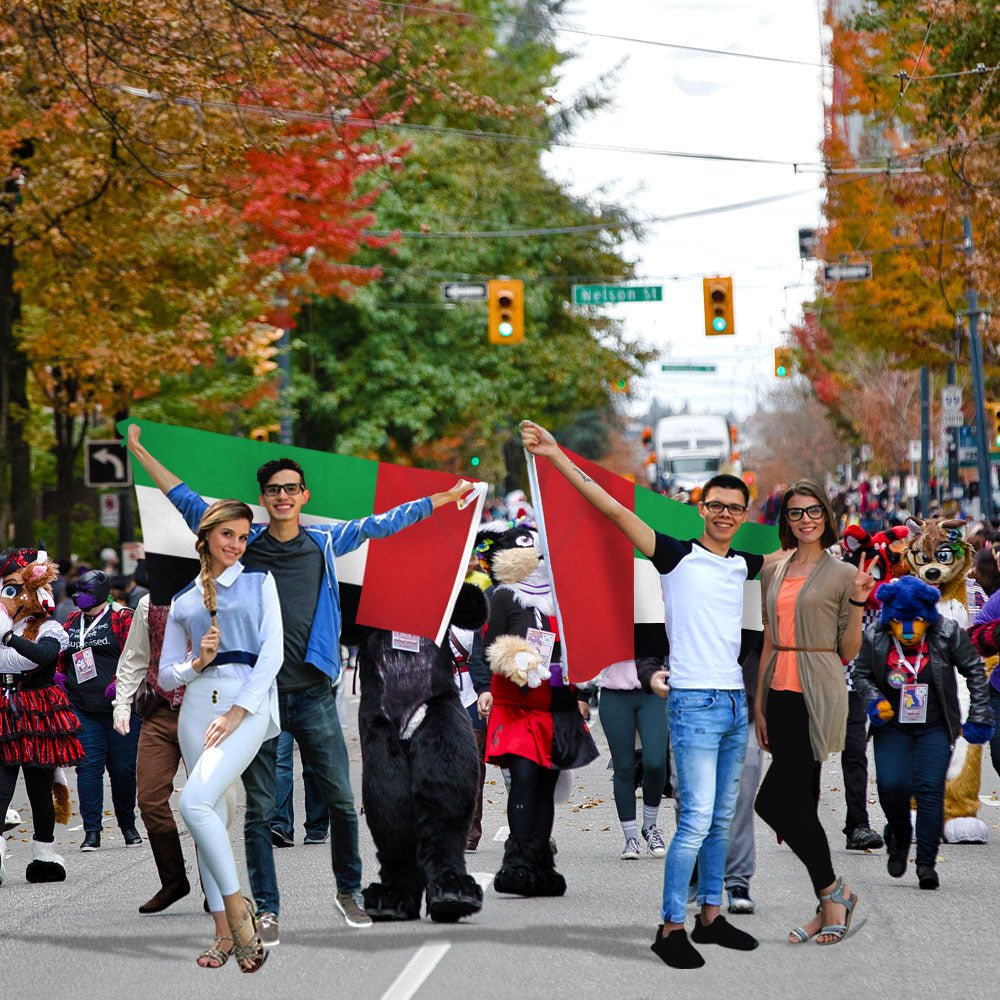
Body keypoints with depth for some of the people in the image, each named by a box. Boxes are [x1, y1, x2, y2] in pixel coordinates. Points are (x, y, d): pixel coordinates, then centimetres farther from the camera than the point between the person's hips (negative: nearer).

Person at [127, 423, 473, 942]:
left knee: (341, 801, 2)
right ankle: (266, 910, 6)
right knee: (260, 810, 1)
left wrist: (446, 498, 19)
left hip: (313, 694, 1)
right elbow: (187, 502, 13)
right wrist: (139, 452, 12)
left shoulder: (326, 542, 8)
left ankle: (348, 890, 20)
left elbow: (381, 523, 16)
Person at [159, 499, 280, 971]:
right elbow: (166, 676, 18)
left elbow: (272, 652, -2)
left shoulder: (259, 582, 9)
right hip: (198, 703, 4)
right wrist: (196, 664, -5)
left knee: (195, 802, -23)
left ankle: (236, 906, -12)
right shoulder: (183, 601, 18)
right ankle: (225, 932, 5)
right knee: (211, 815, 1)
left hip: (248, 702, -4)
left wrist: (237, 713, -12)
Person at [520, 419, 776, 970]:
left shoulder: (744, 565, 12)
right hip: (695, 703, -6)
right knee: (696, 820, -12)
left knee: (721, 820, 11)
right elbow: (615, 510, -9)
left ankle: (710, 917, 20)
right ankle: (671, 928, -8)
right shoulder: (677, 556, -3)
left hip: (735, 704, 6)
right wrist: (557, 456, -14)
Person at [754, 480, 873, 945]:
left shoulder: (842, 574, -2)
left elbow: (848, 652, -1)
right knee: (800, 802, 6)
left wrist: (858, 601, -13)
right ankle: (829, 905, 13)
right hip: (781, 693, 6)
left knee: (773, 800, -14)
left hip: (817, 697, -6)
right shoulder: (773, 572, 13)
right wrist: (759, 704, 12)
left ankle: (833, 891, -1)